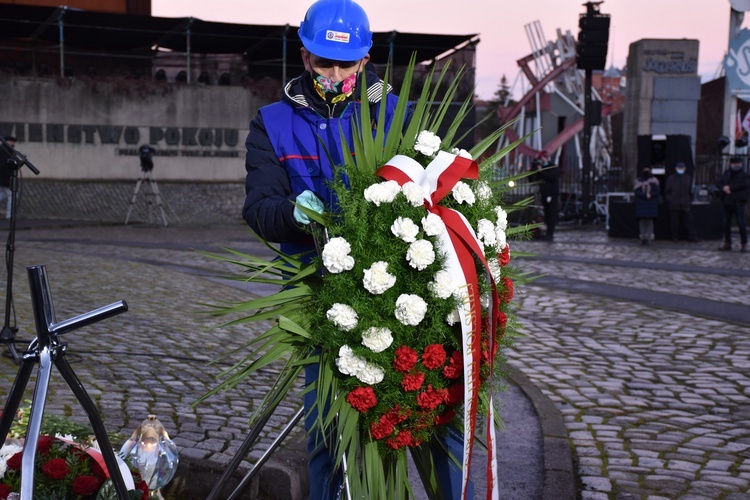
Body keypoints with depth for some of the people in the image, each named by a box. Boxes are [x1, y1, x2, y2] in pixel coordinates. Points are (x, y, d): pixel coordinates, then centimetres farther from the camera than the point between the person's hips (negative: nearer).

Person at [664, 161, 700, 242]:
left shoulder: (688, 178, 13)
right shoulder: (670, 178, 6)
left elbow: (690, 190, 18)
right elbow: (666, 191, 7)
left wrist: (689, 199, 8)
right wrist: (669, 199, -3)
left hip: (685, 205, 2)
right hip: (674, 205, -2)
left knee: (689, 220, -3)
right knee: (674, 222, 0)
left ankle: (692, 236, -2)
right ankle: (675, 237, 9)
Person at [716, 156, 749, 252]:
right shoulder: (726, 174, 13)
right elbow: (718, 183, 5)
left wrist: (730, 187, -18)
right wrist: (724, 188, -16)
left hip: (738, 203, -5)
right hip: (727, 203, 5)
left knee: (741, 224, -7)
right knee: (726, 224, 9)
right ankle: (727, 243, 18)